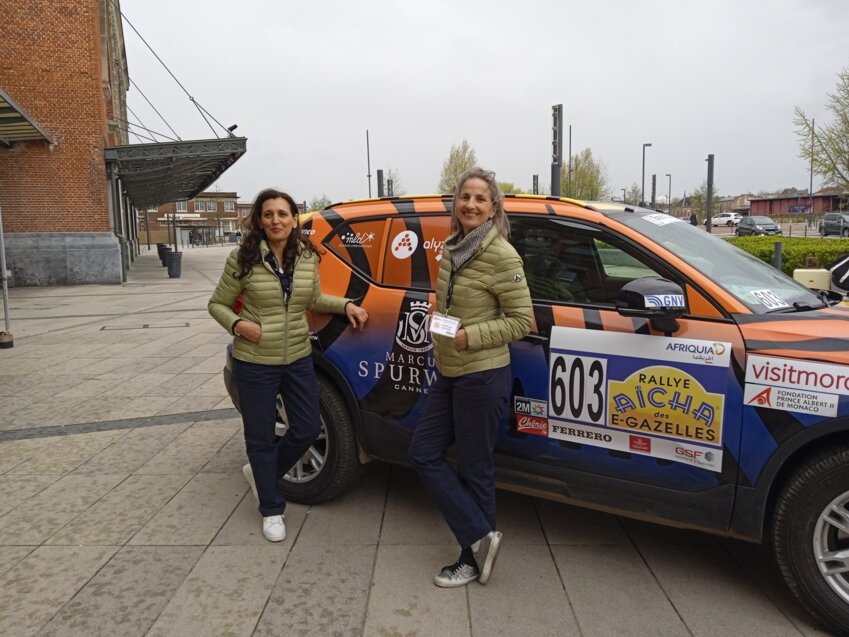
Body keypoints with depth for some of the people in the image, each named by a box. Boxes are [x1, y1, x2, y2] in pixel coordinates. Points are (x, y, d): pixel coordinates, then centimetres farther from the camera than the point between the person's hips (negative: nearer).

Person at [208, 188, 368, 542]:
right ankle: (272, 510, 27)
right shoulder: (243, 259, -12)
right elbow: (217, 304, -1)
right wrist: (237, 325, -19)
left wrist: (346, 305, 0)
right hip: (255, 363, -4)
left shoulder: (308, 257, -1)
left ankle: (260, 472, 38)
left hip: (298, 359, 4)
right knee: (261, 437, 8)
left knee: (308, 429, 12)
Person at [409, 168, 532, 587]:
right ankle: (480, 536, 19)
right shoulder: (452, 249, 8)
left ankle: (472, 558, 23)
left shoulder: (501, 256, -16)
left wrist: (470, 337, -22)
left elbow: (521, 321, -15)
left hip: (482, 376, -9)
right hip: (448, 373, 9)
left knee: (473, 469, 4)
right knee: (423, 453, 10)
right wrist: (440, 326, 5)